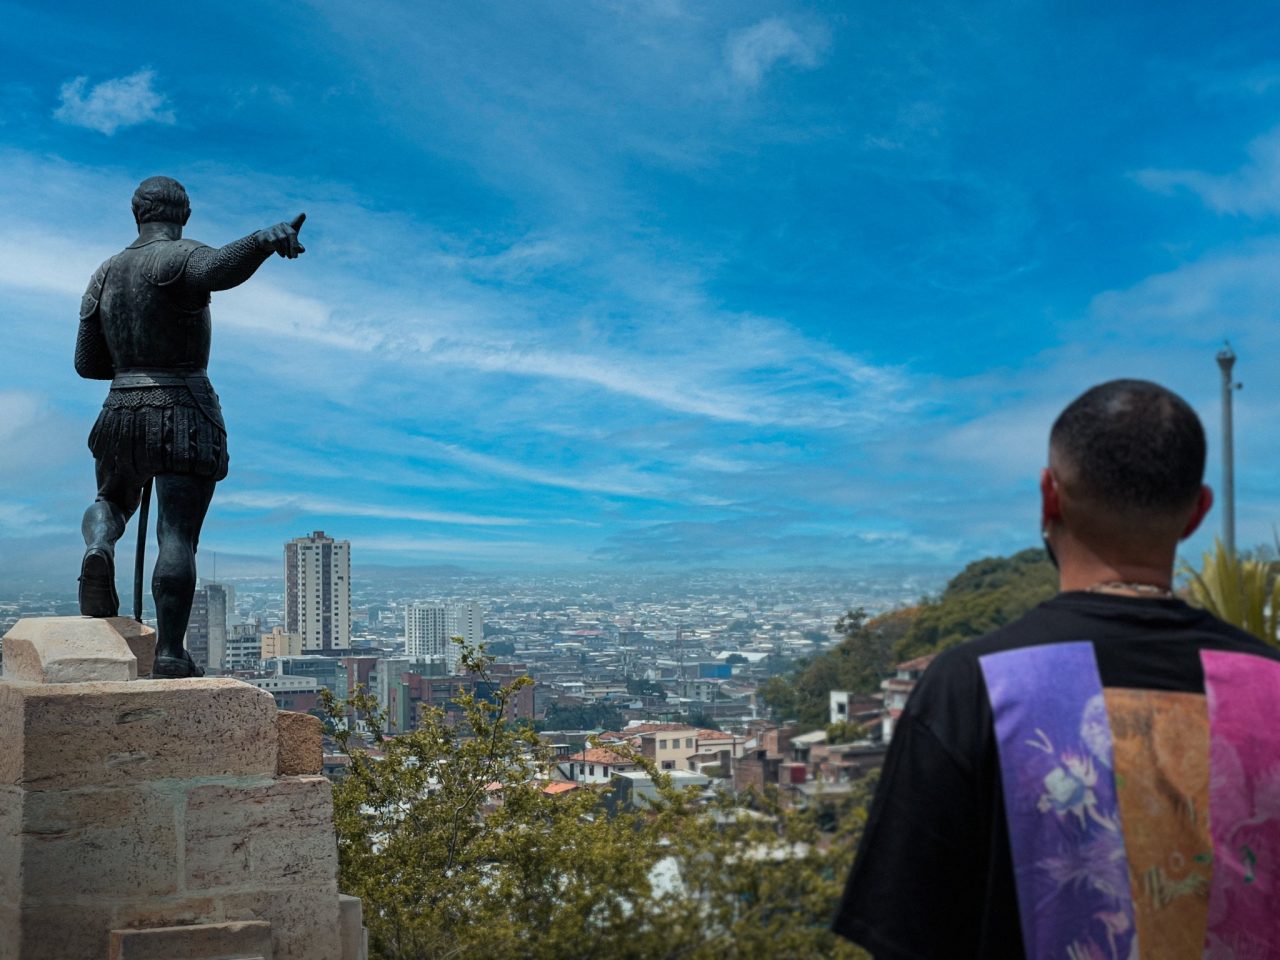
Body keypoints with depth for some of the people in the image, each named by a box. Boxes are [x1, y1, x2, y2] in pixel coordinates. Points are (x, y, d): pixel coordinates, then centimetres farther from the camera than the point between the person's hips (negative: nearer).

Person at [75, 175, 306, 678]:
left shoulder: (105, 275, 12)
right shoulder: (181, 259, -6)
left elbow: (88, 363, 13)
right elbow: (219, 268, -33)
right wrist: (266, 239, -50)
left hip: (122, 411, 5)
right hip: (186, 415, -5)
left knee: (111, 502, 28)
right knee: (178, 536, -5)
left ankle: (98, 549, -6)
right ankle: (170, 652, -8)